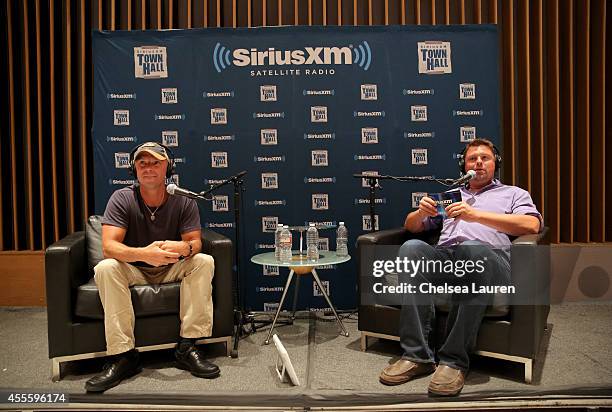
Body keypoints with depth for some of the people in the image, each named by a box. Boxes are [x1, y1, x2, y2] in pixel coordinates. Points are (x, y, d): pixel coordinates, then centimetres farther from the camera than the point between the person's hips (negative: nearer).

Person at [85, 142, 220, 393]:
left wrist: (185, 248, -40)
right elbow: (109, 246, -23)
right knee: (105, 268, -30)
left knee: (204, 262, -26)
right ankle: (123, 355, -28)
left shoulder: (183, 200, -9)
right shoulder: (122, 198, -13)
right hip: (134, 271, -1)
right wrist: (143, 254, -44)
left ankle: (187, 347, -24)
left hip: (172, 269, 1)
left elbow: (196, 242, -13)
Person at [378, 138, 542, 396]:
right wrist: (421, 212, 5)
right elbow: (411, 226, 31)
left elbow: (532, 225, 3)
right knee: (411, 247, -31)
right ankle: (417, 355, -31)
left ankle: (454, 360, -33)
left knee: (474, 249, -40)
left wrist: (476, 215, -8)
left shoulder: (514, 193, 26)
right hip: (443, 256, 3)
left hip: (488, 256, -3)